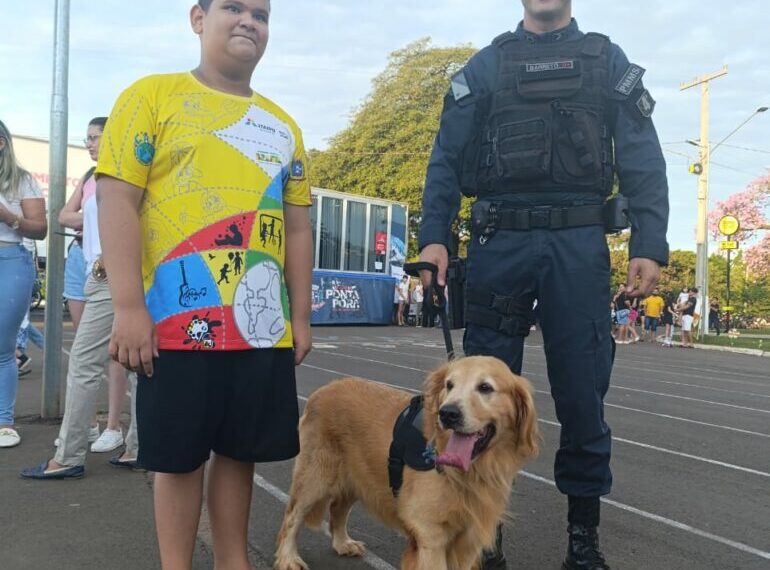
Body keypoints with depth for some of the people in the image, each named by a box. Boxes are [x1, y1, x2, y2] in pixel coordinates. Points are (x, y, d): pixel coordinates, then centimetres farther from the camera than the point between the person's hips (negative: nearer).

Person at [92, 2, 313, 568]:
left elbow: (296, 226, 15)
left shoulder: (283, 126, 16)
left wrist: (301, 315, 10)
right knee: (179, 455, 6)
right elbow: (118, 199, -7)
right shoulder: (152, 96, 2)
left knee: (240, 451, 12)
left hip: (262, 325, 4)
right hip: (178, 321, -4)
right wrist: (129, 306, -15)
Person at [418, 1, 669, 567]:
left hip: (579, 244, 0)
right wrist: (433, 235, -5)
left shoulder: (610, 62, 14)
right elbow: (447, 157, 8)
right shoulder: (484, 66, 14)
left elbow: (643, 161, 6)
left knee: (583, 389, 2)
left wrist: (649, 243, -6)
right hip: (499, 242, 0)